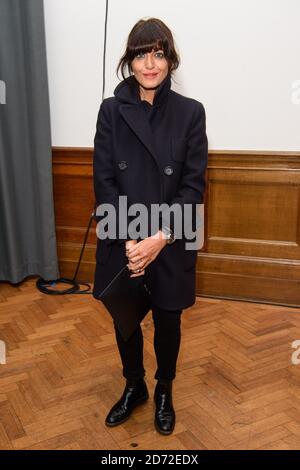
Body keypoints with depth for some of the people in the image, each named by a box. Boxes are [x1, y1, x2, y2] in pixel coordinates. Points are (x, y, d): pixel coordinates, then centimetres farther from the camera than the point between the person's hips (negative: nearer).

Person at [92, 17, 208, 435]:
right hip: (122, 241, 1)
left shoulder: (190, 112, -4)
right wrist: (128, 240, -15)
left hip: (171, 244, -1)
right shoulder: (111, 110, -2)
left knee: (167, 322, 14)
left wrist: (160, 238, -17)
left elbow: (194, 184, -8)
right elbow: (104, 180, -6)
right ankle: (133, 387, 42)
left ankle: (164, 391, 41)